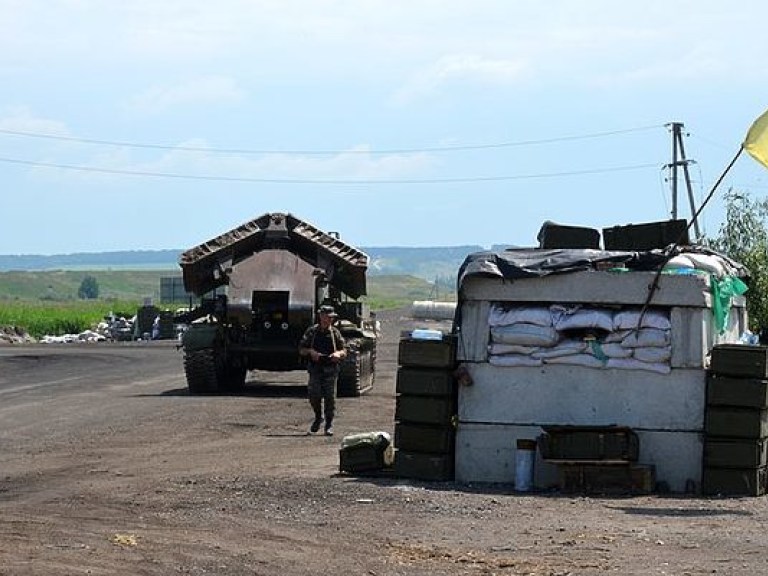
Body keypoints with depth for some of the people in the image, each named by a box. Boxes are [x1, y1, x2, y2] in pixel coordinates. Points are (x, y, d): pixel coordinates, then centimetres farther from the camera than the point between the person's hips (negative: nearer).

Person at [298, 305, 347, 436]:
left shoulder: (335, 333, 7)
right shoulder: (311, 331, 6)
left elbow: (344, 352, 8)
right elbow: (301, 350, 8)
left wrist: (338, 353, -15)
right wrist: (310, 351, -12)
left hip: (330, 370, 0)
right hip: (315, 369, 0)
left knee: (330, 397, -4)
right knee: (314, 395, -8)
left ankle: (329, 425, 5)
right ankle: (318, 417, 19)